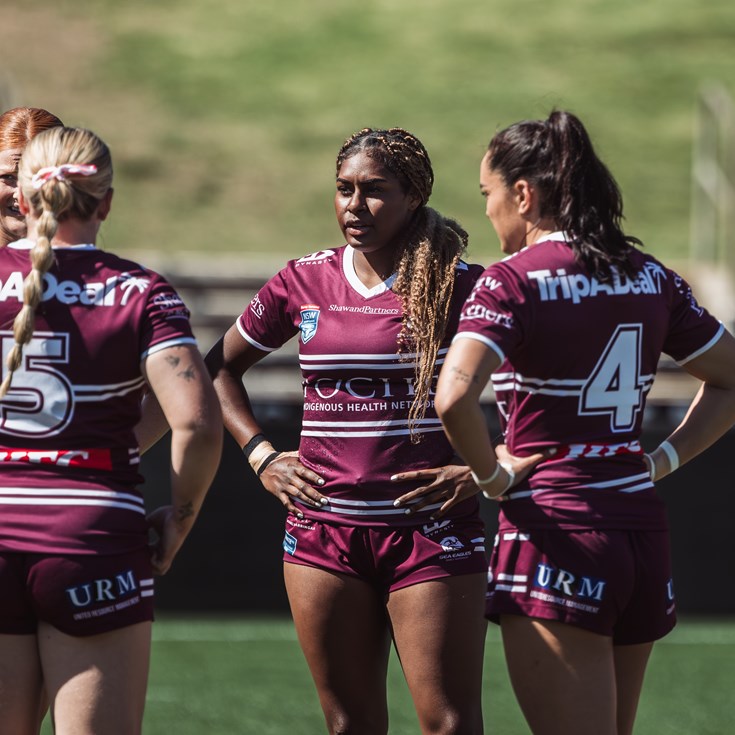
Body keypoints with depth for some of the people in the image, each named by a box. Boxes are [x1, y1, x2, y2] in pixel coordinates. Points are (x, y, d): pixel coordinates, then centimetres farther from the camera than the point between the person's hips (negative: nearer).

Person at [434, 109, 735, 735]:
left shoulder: (512, 283, -10)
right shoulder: (650, 278, 10)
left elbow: (453, 397, -25)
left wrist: (493, 476, -9)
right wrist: (663, 460, 14)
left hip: (555, 534, -7)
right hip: (644, 532, 7)